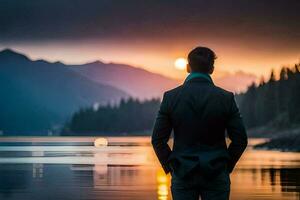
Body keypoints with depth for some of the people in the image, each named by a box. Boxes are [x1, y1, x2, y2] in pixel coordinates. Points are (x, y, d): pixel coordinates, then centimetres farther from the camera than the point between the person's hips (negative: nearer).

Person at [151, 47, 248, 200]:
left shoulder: (170, 97, -3)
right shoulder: (226, 98, -3)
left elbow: (158, 139, -3)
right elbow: (240, 140, -2)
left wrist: (169, 166, 8)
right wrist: (227, 166, 9)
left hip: (183, 174, 0)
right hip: (216, 175, 0)